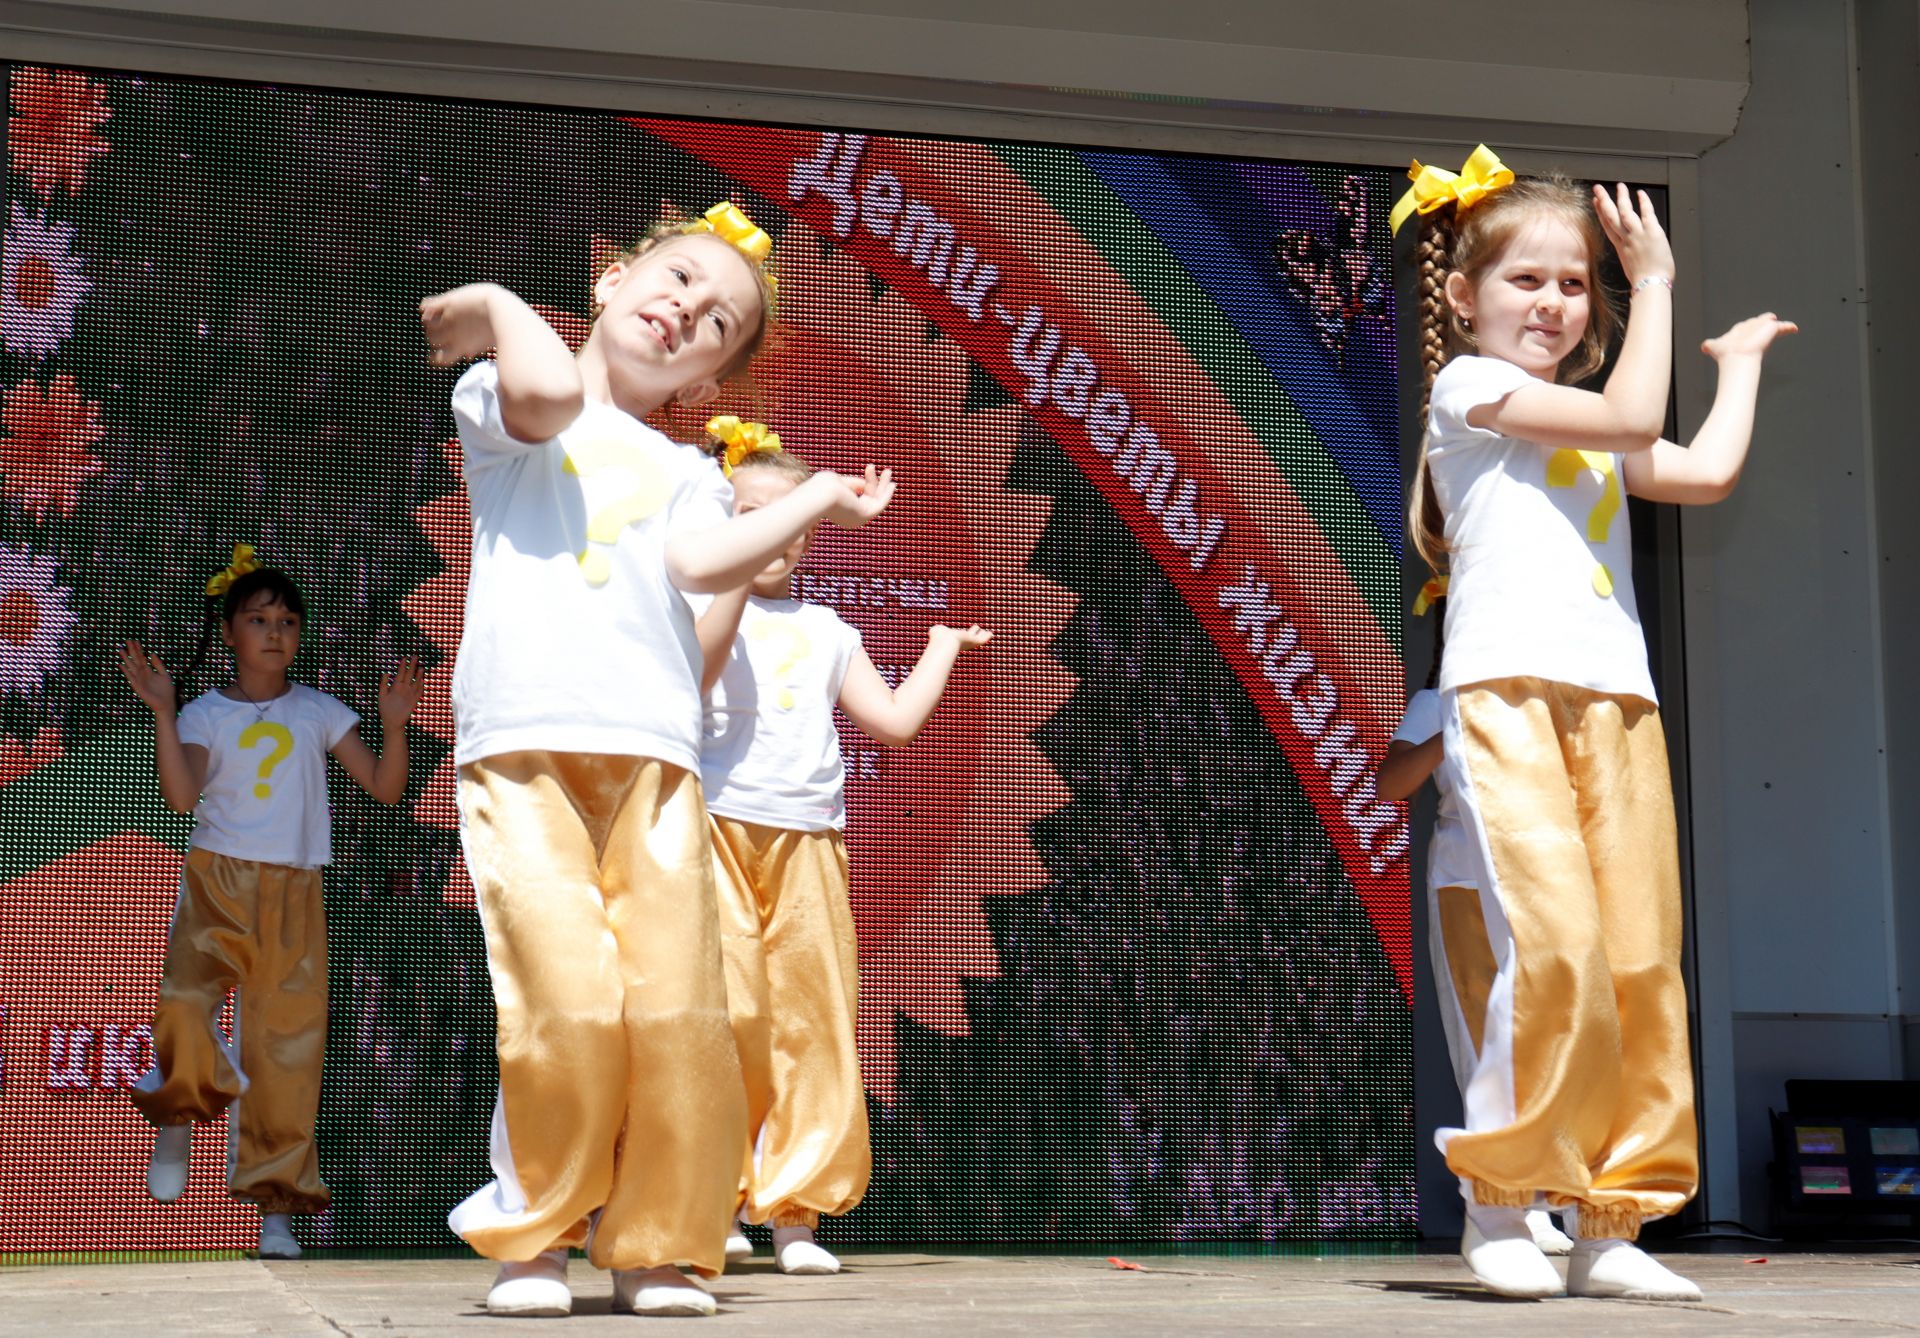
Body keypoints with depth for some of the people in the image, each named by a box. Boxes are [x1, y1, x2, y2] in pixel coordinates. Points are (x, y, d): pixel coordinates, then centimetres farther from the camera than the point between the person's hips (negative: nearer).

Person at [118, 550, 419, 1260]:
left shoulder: (318, 712, 10)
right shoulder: (207, 714, 4)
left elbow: (385, 786, 7)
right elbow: (181, 794, -13)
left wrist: (394, 724, -8)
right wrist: (162, 711, -19)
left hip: (294, 891, 2)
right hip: (217, 882, -2)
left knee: (289, 1042, -1)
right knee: (184, 1008, -25)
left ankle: (277, 1207, 6)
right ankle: (178, 1117, 8)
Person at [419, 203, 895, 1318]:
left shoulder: (686, 472, 24)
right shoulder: (498, 397, 16)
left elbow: (705, 562, 2)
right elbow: (549, 393, -10)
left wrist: (816, 503, 0)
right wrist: (492, 307, 6)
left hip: (657, 760, 4)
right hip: (522, 748, -4)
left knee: (679, 1009, -9)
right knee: (571, 1000, -17)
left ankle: (660, 1243, 7)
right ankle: (535, 1234, 3)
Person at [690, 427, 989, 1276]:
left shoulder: (825, 629, 20)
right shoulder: (703, 608, 7)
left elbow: (894, 720, 15)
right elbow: (689, 674, -16)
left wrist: (943, 647, 24)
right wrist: (737, 577, -19)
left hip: (807, 840, 4)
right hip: (718, 830, -4)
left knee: (812, 1022, 0)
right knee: (727, 1013, -14)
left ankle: (795, 1209, 6)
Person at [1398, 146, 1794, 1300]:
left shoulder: (1592, 430, 26)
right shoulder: (1469, 386, 5)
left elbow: (1706, 473, 12)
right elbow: (1632, 420, -5)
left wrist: (1741, 364, 28)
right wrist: (1657, 280, 3)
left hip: (1618, 698, 7)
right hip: (1510, 692, -7)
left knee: (1643, 964, 1)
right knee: (1553, 949, -19)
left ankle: (1612, 1224, 6)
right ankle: (1499, 1202, -7)